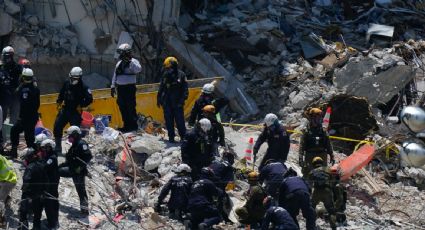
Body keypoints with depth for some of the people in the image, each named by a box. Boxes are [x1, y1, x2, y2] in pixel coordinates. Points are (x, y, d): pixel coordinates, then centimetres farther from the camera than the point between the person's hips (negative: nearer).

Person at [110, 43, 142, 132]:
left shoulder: (133, 61, -8)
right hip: (120, 87, 7)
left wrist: (130, 61, -33)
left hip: (129, 87, -7)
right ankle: (127, 125, 20)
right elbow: (115, 75, 20)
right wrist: (113, 86, 17)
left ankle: (134, 125, 1)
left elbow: (138, 69, -29)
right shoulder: (119, 63, 14)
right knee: (122, 107, 11)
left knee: (131, 107, -7)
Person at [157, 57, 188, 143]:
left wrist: (182, 99, -13)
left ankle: (183, 136, 12)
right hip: (167, 102, 3)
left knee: (179, 119, -2)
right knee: (169, 120, 5)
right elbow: (161, 88, 15)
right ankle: (171, 136, 14)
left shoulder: (181, 75, -5)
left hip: (177, 102, -3)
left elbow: (185, 89, -4)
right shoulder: (165, 75, 6)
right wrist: (159, 99, 14)